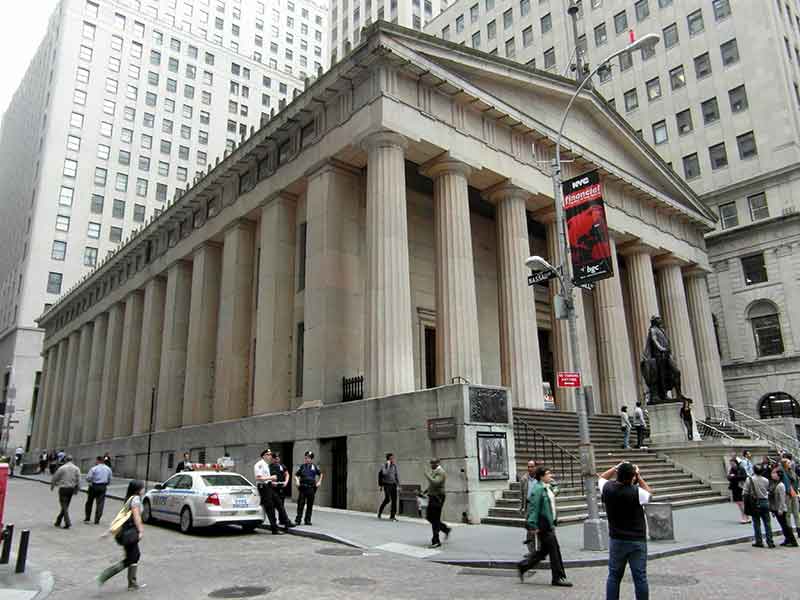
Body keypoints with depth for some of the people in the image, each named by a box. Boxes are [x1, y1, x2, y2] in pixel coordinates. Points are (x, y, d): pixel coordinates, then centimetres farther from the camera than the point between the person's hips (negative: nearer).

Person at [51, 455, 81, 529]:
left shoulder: (62, 468, -9)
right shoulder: (76, 469, 2)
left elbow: (55, 478, 1)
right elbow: (78, 480, 0)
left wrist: (52, 486, 19)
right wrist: (76, 489, 9)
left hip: (63, 488, -4)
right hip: (71, 489, 4)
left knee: (64, 506, -1)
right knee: (65, 506, 17)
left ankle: (68, 523, -8)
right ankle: (58, 521, 28)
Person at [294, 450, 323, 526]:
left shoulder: (314, 467, 6)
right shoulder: (302, 466, 3)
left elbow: (320, 474, 21)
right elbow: (296, 475, 5)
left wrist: (319, 481, 10)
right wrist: (297, 480, -14)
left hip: (311, 488, 2)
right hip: (302, 488, -2)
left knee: (310, 505, 7)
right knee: (300, 504, -3)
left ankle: (307, 520, 17)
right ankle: (298, 520, 3)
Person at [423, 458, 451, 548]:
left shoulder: (441, 472, -16)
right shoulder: (434, 472, 14)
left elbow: (435, 483, -31)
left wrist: (427, 476, -20)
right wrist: (425, 491, 15)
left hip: (437, 498, -10)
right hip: (432, 497, 10)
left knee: (435, 520, -5)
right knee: (429, 517, 15)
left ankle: (436, 541, 4)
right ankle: (445, 528, 29)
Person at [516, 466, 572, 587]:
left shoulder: (547, 488, 12)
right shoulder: (538, 489, -18)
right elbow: (534, 508, -21)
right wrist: (533, 526, -22)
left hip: (548, 524, 10)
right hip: (542, 525, -10)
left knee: (544, 550, 15)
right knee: (554, 550, -2)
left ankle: (522, 566, 25)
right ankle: (558, 577, 10)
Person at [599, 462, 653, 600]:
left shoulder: (608, 489, -10)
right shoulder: (636, 492, -19)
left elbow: (601, 478, 14)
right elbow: (649, 493, 4)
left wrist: (616, 468, 10)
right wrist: (639, 477, 6)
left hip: (616, 540, 3)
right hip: (637, 541, -3)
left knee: (614, 576, 12)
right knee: (640, 577, 6)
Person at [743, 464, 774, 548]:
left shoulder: (749, 479, -11)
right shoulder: (766, 480, -3)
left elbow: (745, 493, -10)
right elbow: (769, 492, 2)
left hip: (755, 503, -2)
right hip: (765, 502, 2)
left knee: (757, 523, 7)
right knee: (767, 523, 9)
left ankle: (759, 542, 11)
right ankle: (770, 542, 10)